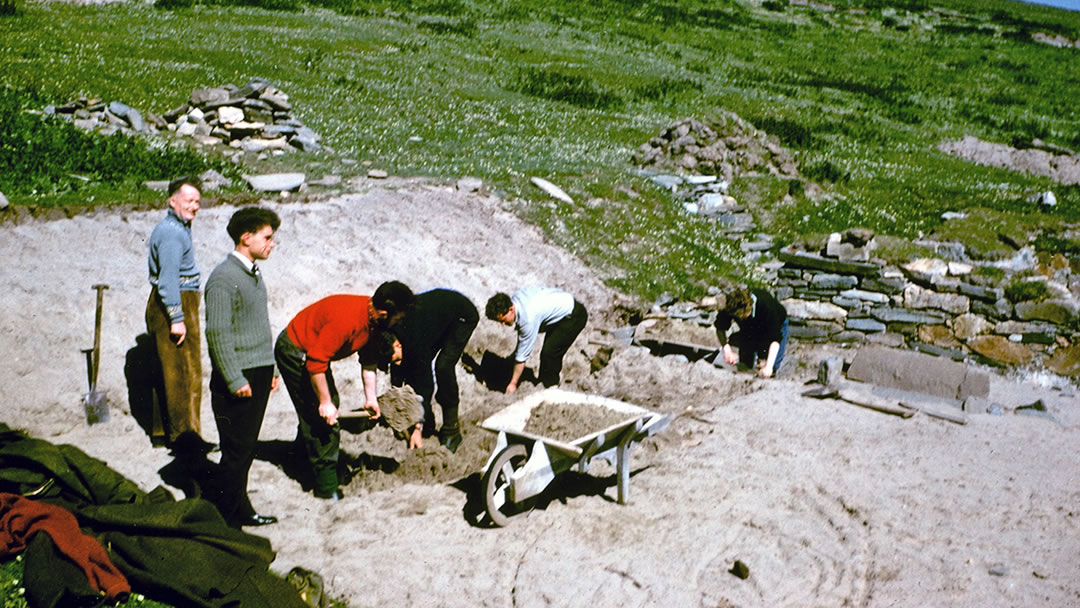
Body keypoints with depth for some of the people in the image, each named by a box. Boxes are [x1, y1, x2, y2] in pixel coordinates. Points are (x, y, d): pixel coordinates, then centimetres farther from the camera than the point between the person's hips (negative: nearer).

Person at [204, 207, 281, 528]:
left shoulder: (254, 273, 14)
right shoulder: (224, 278, -15)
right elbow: (217, 333, -18)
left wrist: (270, 369, 19)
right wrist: (235, 381, -18)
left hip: (259, 374, 9)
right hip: (239, 379, -9)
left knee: (247, 448, 15)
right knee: (236, 451, -3)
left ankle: (241, 510, 26)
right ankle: (224, 519, 7)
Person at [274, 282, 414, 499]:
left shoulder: (372, 318, -7)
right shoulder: (347, 319, -36)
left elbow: (369, 359, 5)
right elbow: (315, 361, -33)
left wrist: (370, 397, 2)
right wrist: (325, 402, -25)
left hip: (314, 351, 9)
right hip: (294, 353, -9)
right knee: (321, 418, -8)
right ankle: (327, 487, -2)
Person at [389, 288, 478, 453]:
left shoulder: (415, 343, -38)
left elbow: (425, 382, -31)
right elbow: (396, 379, -3)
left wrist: (417, 428, -28)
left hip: (464, 316, -8)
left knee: (443, 366, -25)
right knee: (414, 367, -6)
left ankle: (452, 428, -14)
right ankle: (427, 424, 6)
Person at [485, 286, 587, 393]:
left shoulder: (528, 318, -33)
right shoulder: (516, 296, -12)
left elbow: (522, 356, -25)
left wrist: (513, 383, -16)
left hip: (575, 316, -10)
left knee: (549, 353, -13)